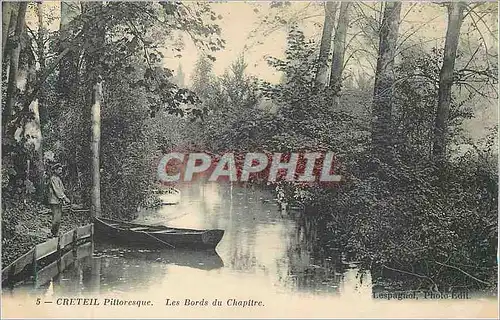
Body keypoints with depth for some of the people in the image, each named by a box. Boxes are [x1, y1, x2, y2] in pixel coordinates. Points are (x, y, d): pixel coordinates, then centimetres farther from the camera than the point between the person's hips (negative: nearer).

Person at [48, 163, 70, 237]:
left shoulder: (58, 178, 20)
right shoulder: (54, 179, -11)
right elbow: (57, 190, -18)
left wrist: (65, 198, 13)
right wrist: (65, 198, -19)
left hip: (59, 202, 10)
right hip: (54, 202, -10)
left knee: (58, 218, 11)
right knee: (56, 219, -9)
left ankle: (56, 234, 17)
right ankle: (54, 234, -4)